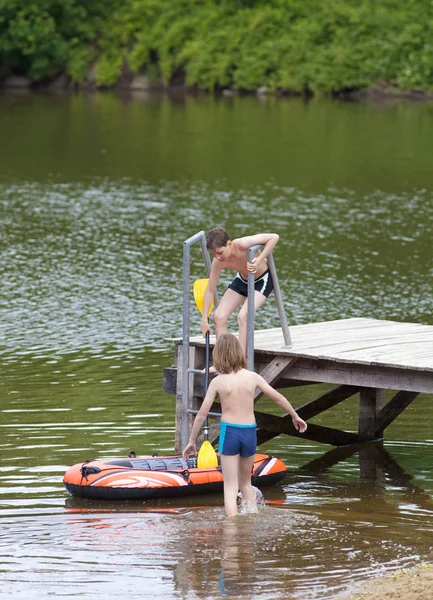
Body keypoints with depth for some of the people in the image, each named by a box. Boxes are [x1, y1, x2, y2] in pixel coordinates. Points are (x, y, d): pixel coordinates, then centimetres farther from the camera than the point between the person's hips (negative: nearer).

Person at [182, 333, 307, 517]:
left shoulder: (218, 382, -7)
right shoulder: (252, 377, -2)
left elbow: (201, 415, -4)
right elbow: (278, 398, 6)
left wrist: (191, 441, 7)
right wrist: (295, 416, 22)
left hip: (228, 432, -3)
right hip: (249, 433, 3)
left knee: (230, 487, 1)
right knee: (246, 483, 22)